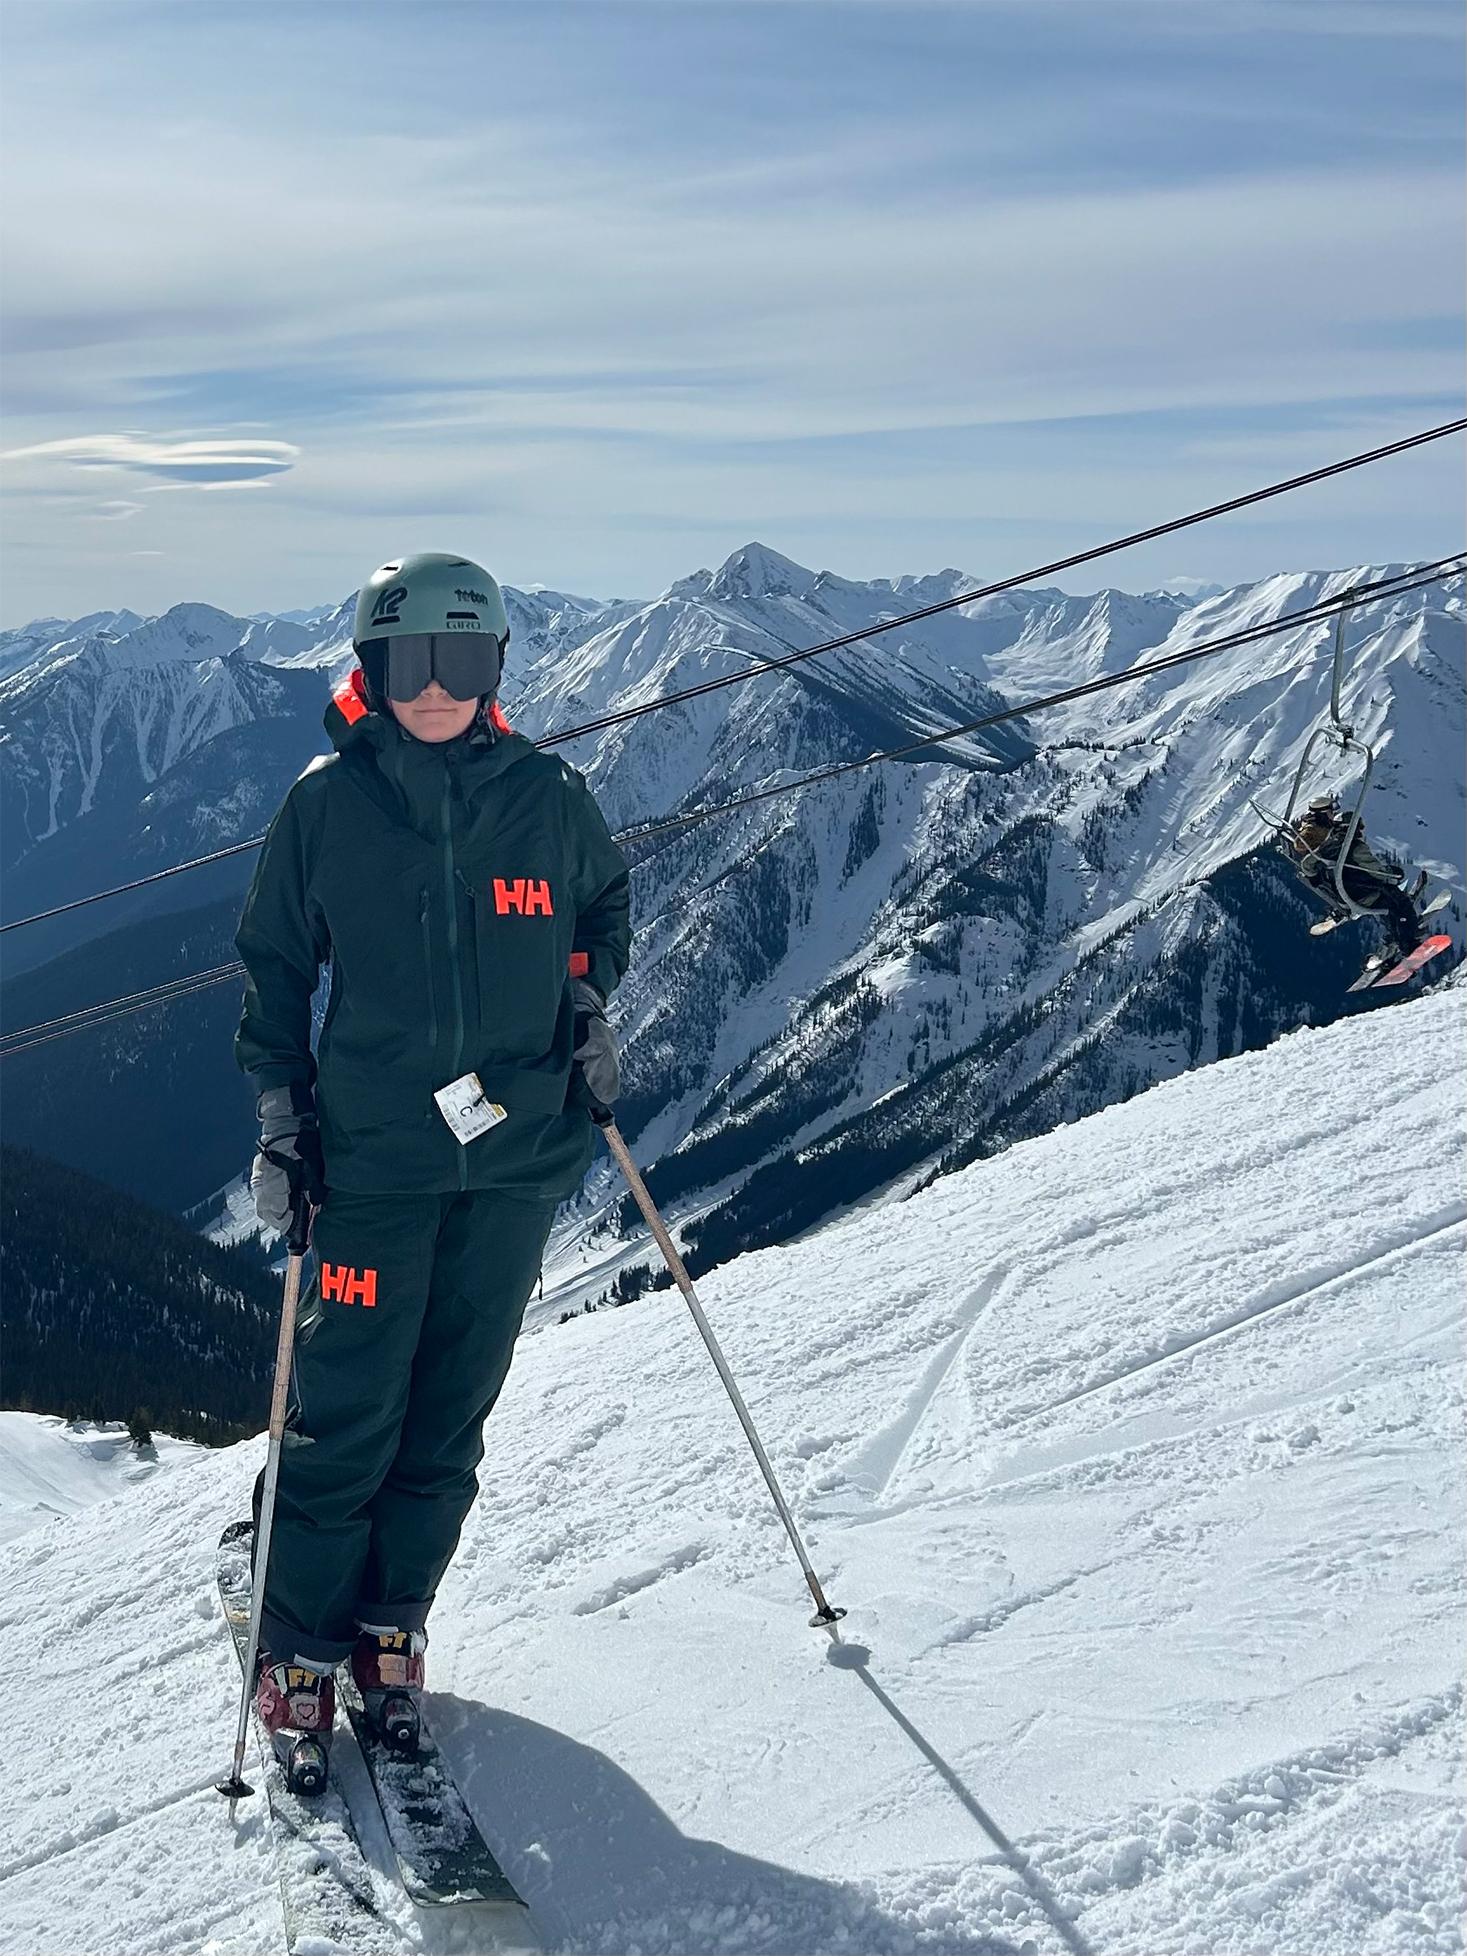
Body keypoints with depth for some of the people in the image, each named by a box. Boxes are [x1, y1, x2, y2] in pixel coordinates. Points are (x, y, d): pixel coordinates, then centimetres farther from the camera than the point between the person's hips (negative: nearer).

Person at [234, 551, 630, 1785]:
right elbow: (274, 966, 6)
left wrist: (590, 1002, 5)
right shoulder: (327, 804, -3)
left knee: (450, 1415, 10)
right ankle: (300, 1650, 17)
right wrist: (280, 1112, -2)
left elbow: (604, 902, 20)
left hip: (519, 1152, 2)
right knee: (345, 1415, -1)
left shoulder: (548, 797, 1)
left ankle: (392, 1628, 27)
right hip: (373, 1154, -2)